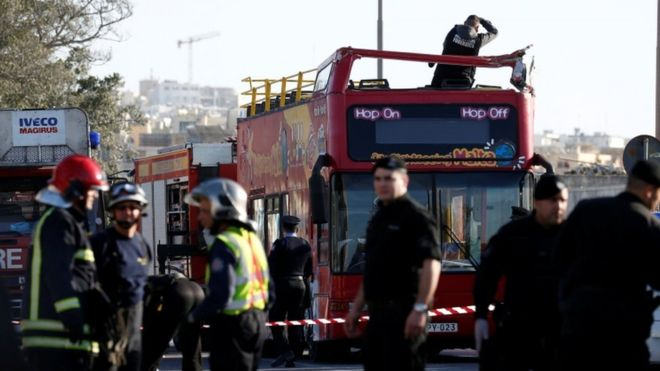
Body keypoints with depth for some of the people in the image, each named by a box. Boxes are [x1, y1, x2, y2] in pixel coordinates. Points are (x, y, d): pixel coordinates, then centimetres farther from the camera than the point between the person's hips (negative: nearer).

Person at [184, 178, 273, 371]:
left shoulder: (225, 244, -17)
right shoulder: (251, 239, 13)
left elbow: (221, 293, -24)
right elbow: (268, 286, 17)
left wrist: (195, 316, -12)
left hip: (232, 325, -10)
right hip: (256, 323, 10)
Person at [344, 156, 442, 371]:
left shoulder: (415, 216, -9)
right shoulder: (378, 219, 18)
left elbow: (432, 263, -19)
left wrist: (420, 308, -26)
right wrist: (356, 308, 20)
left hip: (404, 311, -9)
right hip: (378, 312, 9)